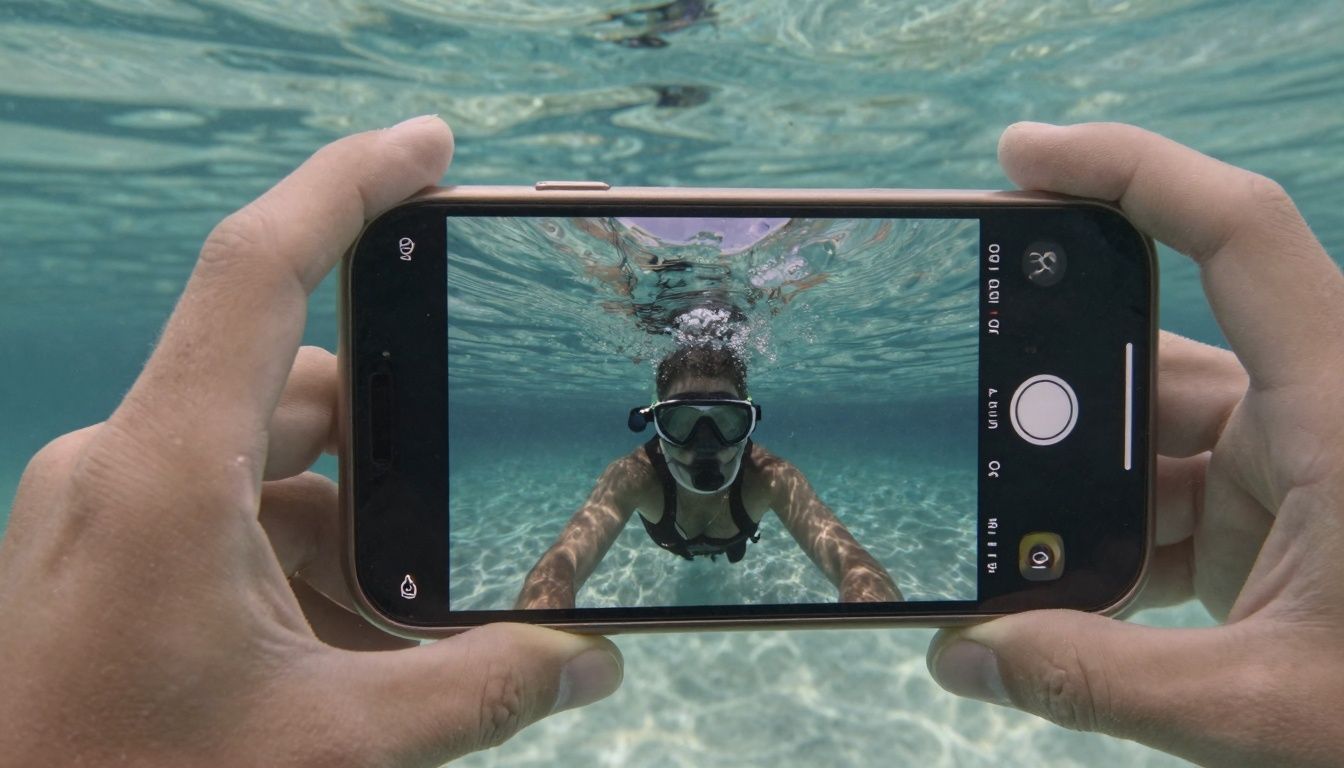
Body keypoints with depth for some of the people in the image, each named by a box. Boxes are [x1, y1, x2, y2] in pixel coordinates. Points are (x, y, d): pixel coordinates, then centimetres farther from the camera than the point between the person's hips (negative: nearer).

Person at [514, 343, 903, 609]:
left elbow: (858, 567, -62)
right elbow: (558, 566, -66)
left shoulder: (770, 478, -48)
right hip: (670, 539, 0)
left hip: (733, 540, 0)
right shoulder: (632, 477, -49)